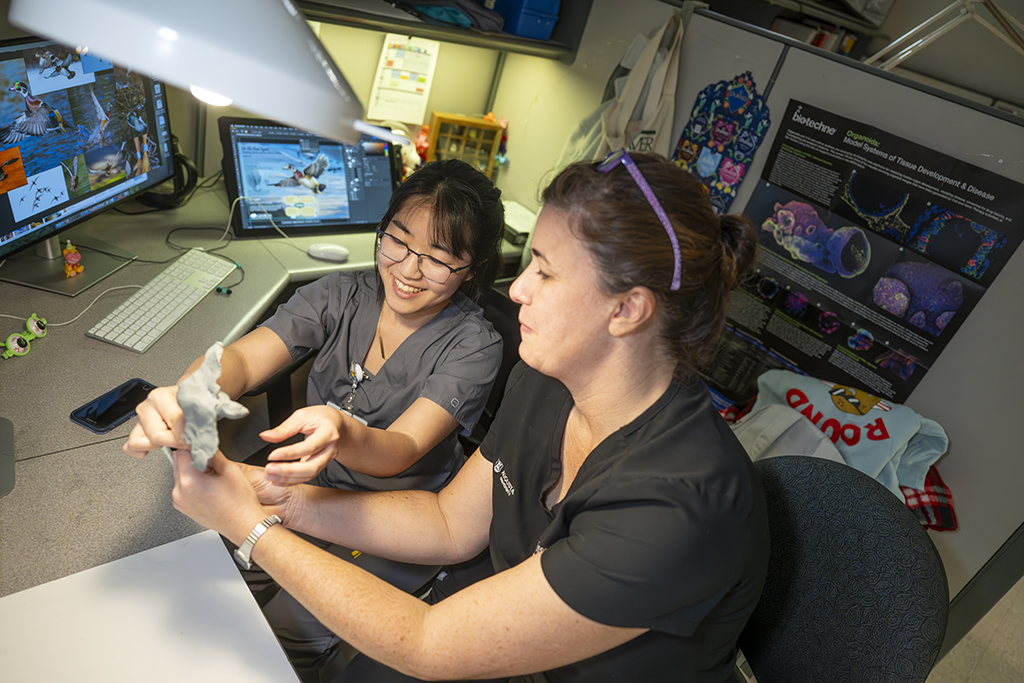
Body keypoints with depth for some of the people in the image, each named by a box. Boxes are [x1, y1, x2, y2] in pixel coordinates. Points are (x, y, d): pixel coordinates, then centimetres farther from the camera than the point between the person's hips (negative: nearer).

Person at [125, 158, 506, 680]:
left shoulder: (473, 345, -19)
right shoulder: (342, 295, -8)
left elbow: (402, 450, -31)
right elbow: (244, 357, -19)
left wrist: (342, 434, -54)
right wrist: (184, 398, -43)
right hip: (312, 490, 4)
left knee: (288, 629, -14)